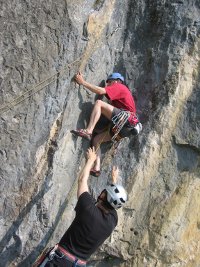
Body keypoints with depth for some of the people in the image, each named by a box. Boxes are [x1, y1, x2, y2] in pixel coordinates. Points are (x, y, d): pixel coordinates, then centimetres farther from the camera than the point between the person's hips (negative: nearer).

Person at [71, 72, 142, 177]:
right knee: (96, 139, 8)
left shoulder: (119, 86, 8)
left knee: (99, 103, -17)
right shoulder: (123, 91, 36)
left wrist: (83, 82, -6)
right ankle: (96, 168, -2)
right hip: (123, 128, 9)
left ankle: (88, 131, -28)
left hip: (125, 118, -9)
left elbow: (101, 91, -9)